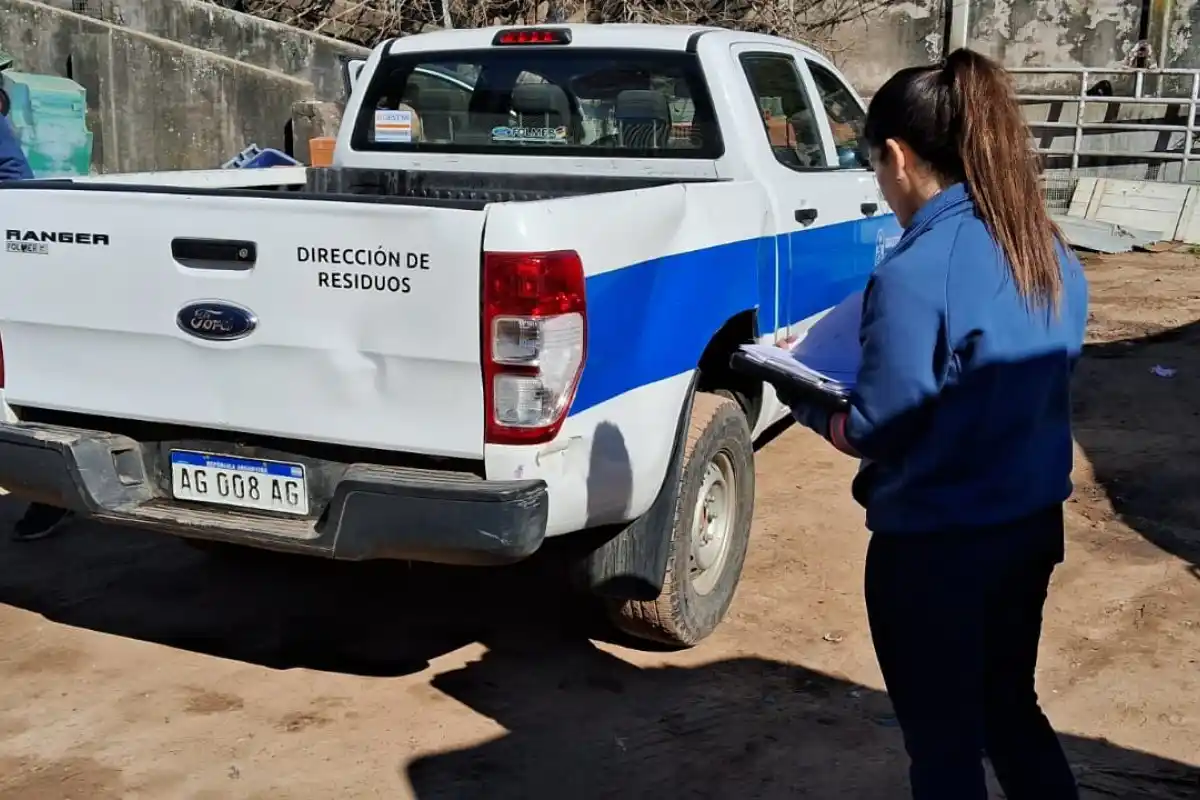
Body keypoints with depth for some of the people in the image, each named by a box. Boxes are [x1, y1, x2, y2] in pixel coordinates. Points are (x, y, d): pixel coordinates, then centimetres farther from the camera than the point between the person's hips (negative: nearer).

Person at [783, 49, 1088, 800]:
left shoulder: (916, 271, -23)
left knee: (943, 739, 12)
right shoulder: (1051, 252, 1)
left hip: (936, 544, -7)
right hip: (1033, 524, 7)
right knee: (1008, 707, 26)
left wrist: (801, 393, -1)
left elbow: (880, 431, -18)